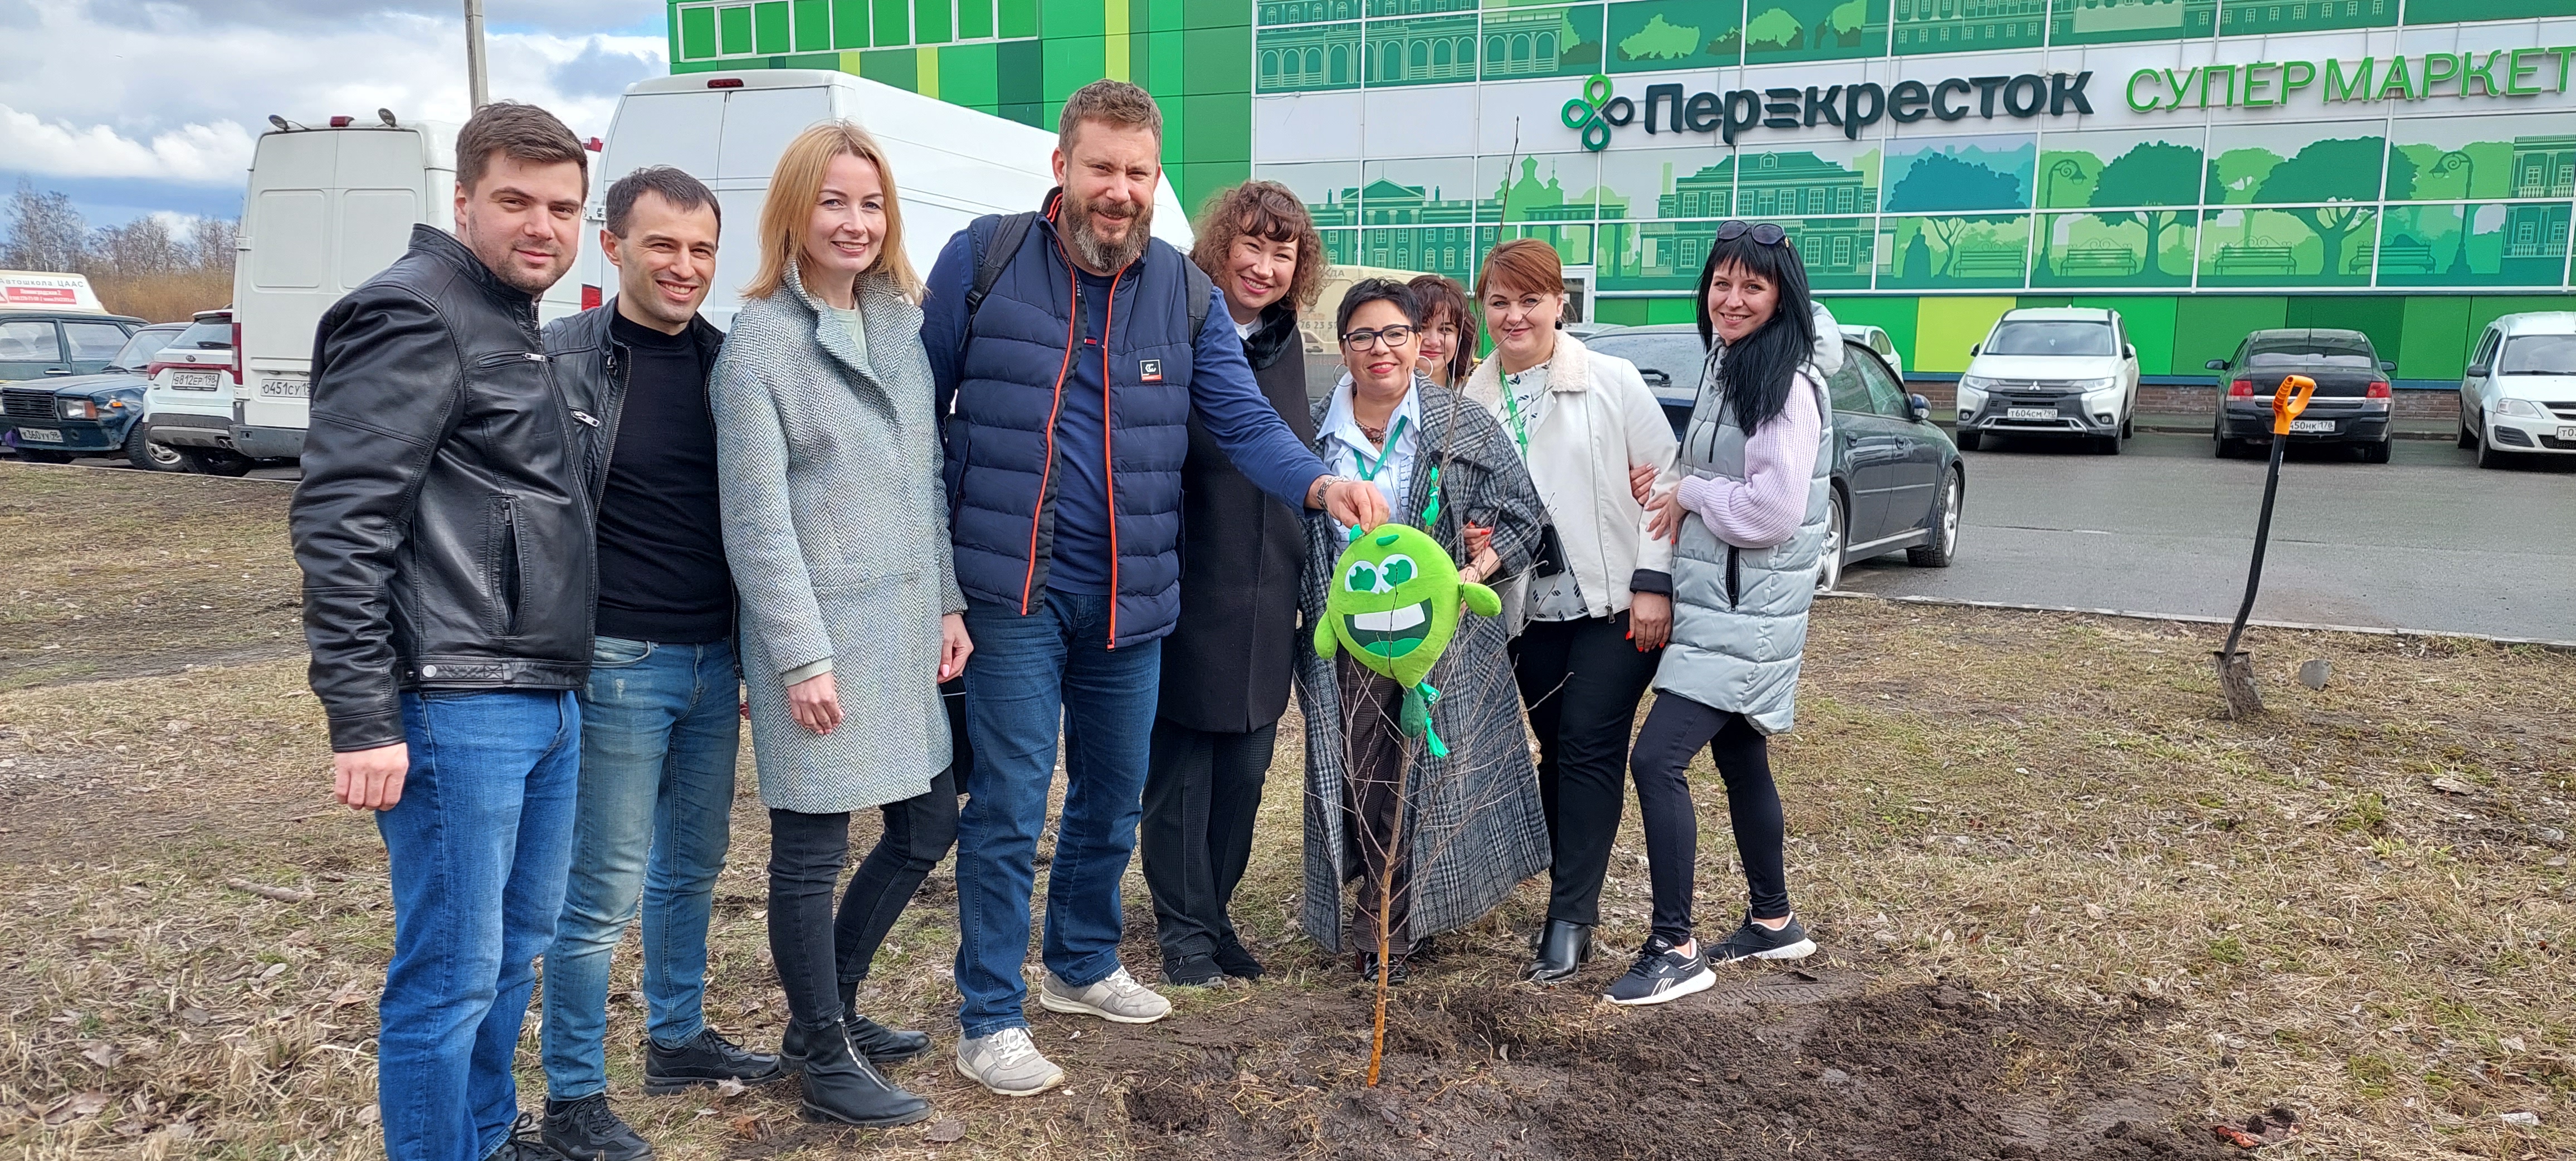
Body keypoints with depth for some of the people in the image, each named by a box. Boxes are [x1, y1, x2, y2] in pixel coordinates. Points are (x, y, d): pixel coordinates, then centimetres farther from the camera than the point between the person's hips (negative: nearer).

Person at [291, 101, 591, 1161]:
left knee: (518, 943, 20)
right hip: (455, 711, -9)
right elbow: (338, 523, -17)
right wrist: (363, 721, -20)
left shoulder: (526, 333, 18)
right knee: (452, 970, -2)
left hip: (547, 704, 10)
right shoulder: (415, 313, -11)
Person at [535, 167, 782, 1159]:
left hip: (715, 660, 6)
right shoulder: (565, 360, -9)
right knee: (605, 890, 1)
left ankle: (679, 1039, 36)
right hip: (620, 664, -6)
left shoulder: (725, 360, 8)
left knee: (694, 866, 18)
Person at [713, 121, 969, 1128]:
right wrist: (803, 657, -16)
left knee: (929, 822, 15)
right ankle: (826, 1063, 22)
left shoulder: (901, 325, 10)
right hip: (817, 635, -7)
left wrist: (949, 603, 8)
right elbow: (757, 518, -13)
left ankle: (828, 1008, 34)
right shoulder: (760, 338, -9)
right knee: (810, 855, 4)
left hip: (907, 627, 7)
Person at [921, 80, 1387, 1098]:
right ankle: (988, 1020, 14)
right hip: (1013, 588, -4)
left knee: (1114, 798, 18)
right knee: (1009, 805, -2)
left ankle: (1082, 964, 41)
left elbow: (1246, 422, -4)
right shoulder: (982, 260, -5)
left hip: (1131, 593, 4)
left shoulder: (1188, 295, 3)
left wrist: (1321, 484, -25)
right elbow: (923, 406, -1)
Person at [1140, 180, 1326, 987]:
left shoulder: (1285, 344, 10)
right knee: (1180, 766, 5)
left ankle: (1216, 913, 28)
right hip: (1188, 598, -6)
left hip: (1266, 605, 6)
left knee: (1245, 769, 12)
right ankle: (1184, 929, 19)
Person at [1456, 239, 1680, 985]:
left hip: (1616, 601, -4)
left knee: (1591, 750, -5)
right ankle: (1577, 900, 24)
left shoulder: (1613, 381, -4)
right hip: (1530, 610, 4)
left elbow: (1664, 479, -5)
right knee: (1557, 750, 10)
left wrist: (1654, 581, -11)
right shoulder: (1473, 401, 6)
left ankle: (1570, 921, -1)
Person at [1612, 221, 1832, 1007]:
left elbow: (1774, 510, -23)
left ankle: (1675, 949, -6)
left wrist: (1689, 497, -9)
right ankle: (1774, 922, 33)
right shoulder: (1725, 368, 14)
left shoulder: (1788, 383, -16)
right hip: (1713, 601, 10)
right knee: (1739, 760, 18)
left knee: (1656, 760, -14)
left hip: (1747, 611, -10)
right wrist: (1686, 502, 1)